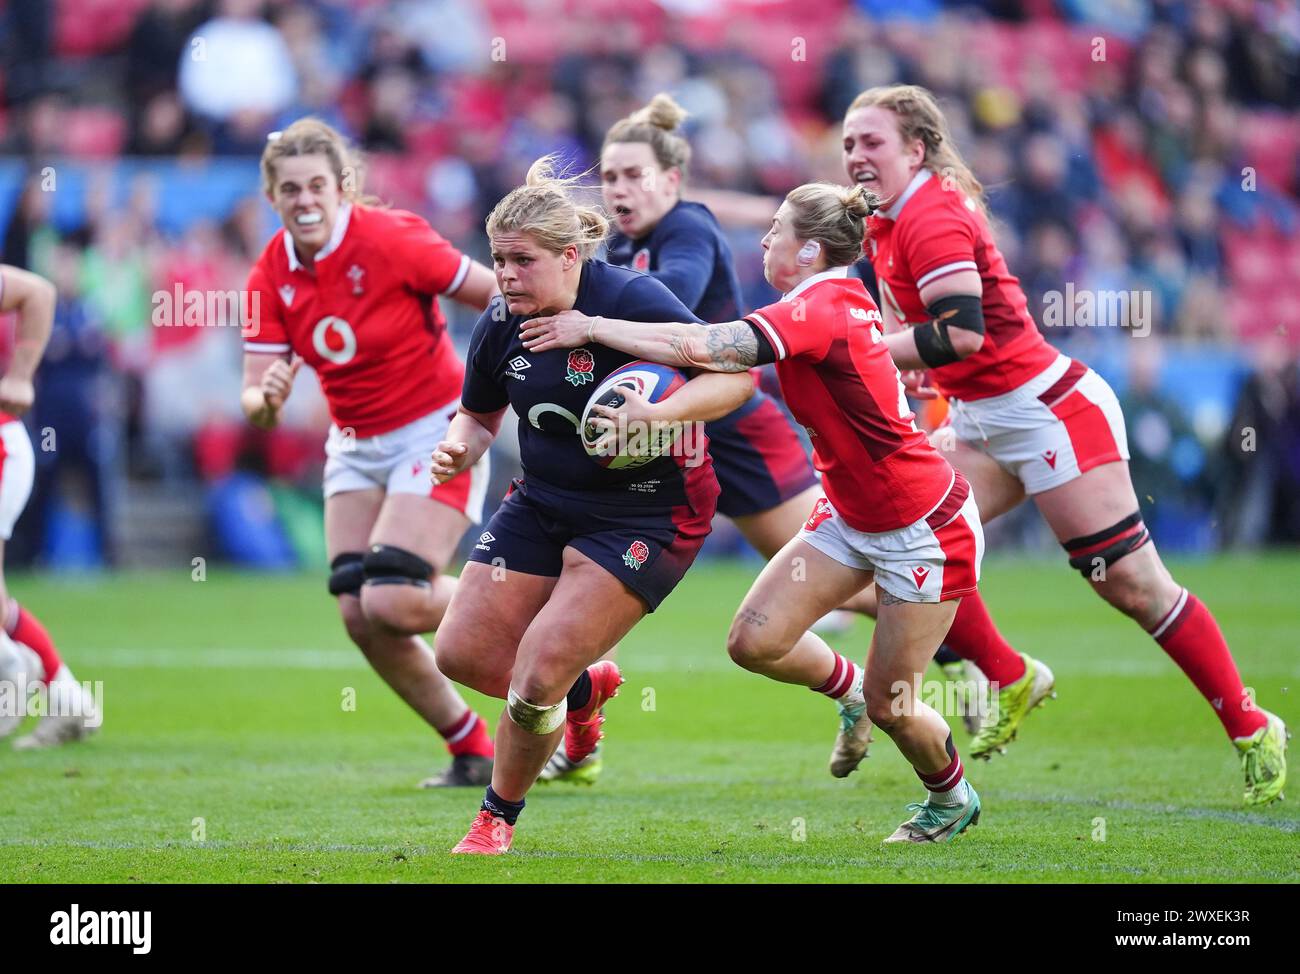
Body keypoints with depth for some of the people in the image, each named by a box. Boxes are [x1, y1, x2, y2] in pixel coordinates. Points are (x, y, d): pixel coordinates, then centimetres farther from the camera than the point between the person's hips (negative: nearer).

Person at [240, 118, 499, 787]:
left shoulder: (389, 240, -20)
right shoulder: (272, 277, -4)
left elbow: (501, 296, -13)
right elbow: (257, 403, -7)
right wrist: (266, 399, -28)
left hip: (438, 434, -6)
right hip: (356, 448, 6)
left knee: (393, 601, -20)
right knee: (360, 616, -4)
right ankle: (472, 750, 13)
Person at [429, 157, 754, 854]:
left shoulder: (631, 300, -22)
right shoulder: (500, 327, -5)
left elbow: (737, 374, -22)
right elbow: (480, 414, 14)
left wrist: (660, 415, -39)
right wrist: (460, 448, -10)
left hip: (647, 514, -7)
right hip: (544, 503, 7)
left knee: (536, 677, -16)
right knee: (462, 653, 1)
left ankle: (498, 820, 11)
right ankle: (584, 690, 32)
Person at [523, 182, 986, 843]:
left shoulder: (822, 310, -27)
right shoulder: (840, 301, 1)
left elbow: (708, 348, -37)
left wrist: (592, 328, -30)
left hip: (925, 529, -8)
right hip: (850, 514, 8)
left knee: (888, 707, 3)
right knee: (753, 640, -4)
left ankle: (952, 797, 32)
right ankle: (846, 687, 26)